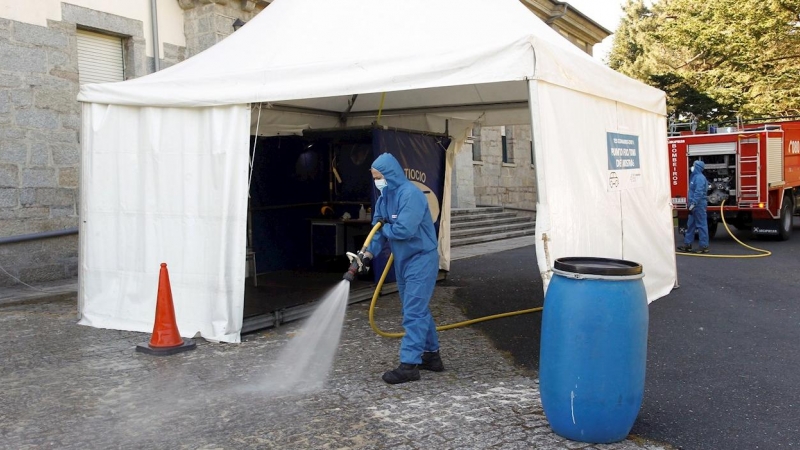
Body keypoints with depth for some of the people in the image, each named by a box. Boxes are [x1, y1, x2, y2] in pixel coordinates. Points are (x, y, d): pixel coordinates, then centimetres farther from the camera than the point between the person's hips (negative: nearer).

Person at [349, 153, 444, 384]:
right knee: (419, 309, 16)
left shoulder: (410, 194, -22)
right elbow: (378, 229, 4)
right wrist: (368, 253, -12)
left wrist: (385, 228, -10)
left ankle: (410, 364, -8)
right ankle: (431, 354, 28)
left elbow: (404, 229, -30)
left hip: (421, 259, -9)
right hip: (403, 260, 9)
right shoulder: (384, 197, 6)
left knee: (413, 312, -10)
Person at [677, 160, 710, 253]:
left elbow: (699, 192, -24)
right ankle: (687, 244, 18)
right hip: (694, 205, 11)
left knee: (701, 225, -5)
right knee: (690, 225, 13)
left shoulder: (699, 177, -16)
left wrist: (693, 204, -26)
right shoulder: (695, 176, 16)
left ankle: (704, 246, -2)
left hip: (699, 205, -11)